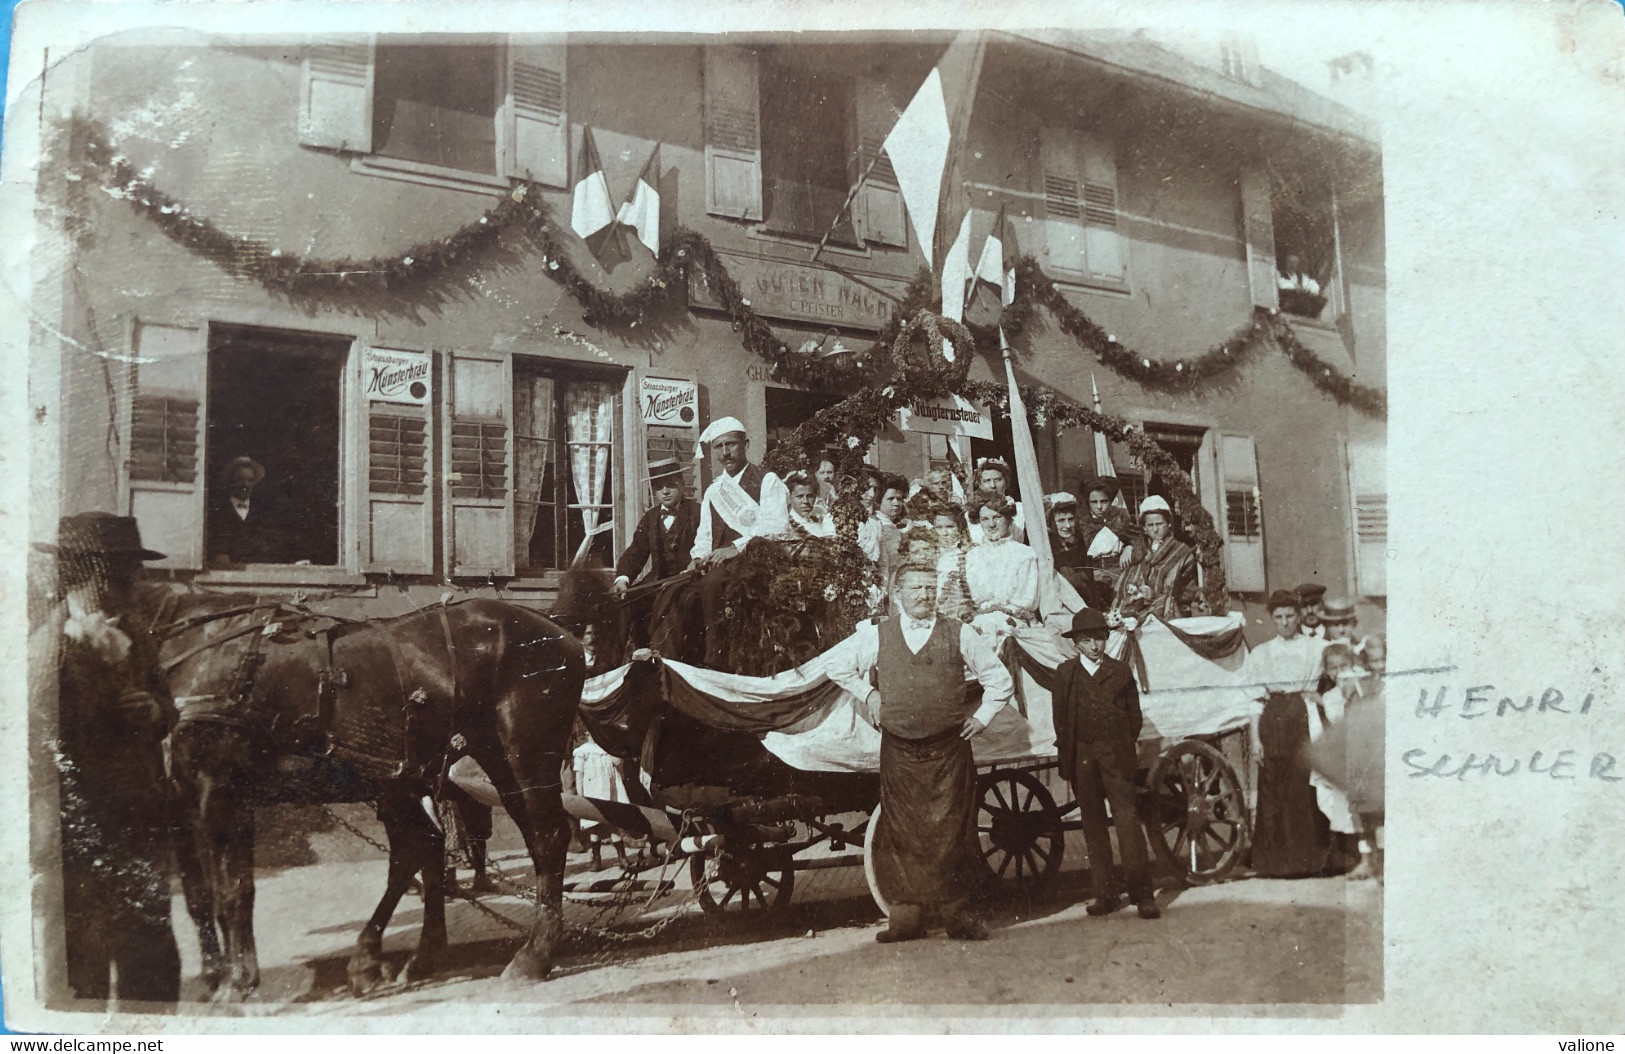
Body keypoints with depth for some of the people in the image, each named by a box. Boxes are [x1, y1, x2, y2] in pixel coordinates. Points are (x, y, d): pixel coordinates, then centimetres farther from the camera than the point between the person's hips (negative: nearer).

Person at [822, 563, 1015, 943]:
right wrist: (867, 694, 11)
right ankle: (906, 915, 9)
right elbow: (836, 664, 19)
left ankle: (956, 913, 11)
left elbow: (999, 679, 14)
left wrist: (981, 717, 6)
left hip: (949, 750, 0)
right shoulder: (876, 634, 5)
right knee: (902, 832, 2)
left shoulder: (959, 634, 5)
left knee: (950, 832, 2)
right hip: (898, 751, 1)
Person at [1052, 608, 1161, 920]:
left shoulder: (1121, 671, 8)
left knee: (1127, 819, -9)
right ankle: (1104, 894, 11)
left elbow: (1134, 713, 13)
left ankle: (1142, 893, -6)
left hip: (1117, 754, -2)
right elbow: (1060, 716, 10)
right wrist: (1065, 750, 5)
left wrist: (1131, 744, 5)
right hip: (1081, 757, 2)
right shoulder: (1065, 673, 8)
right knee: (1093, 824, 6)